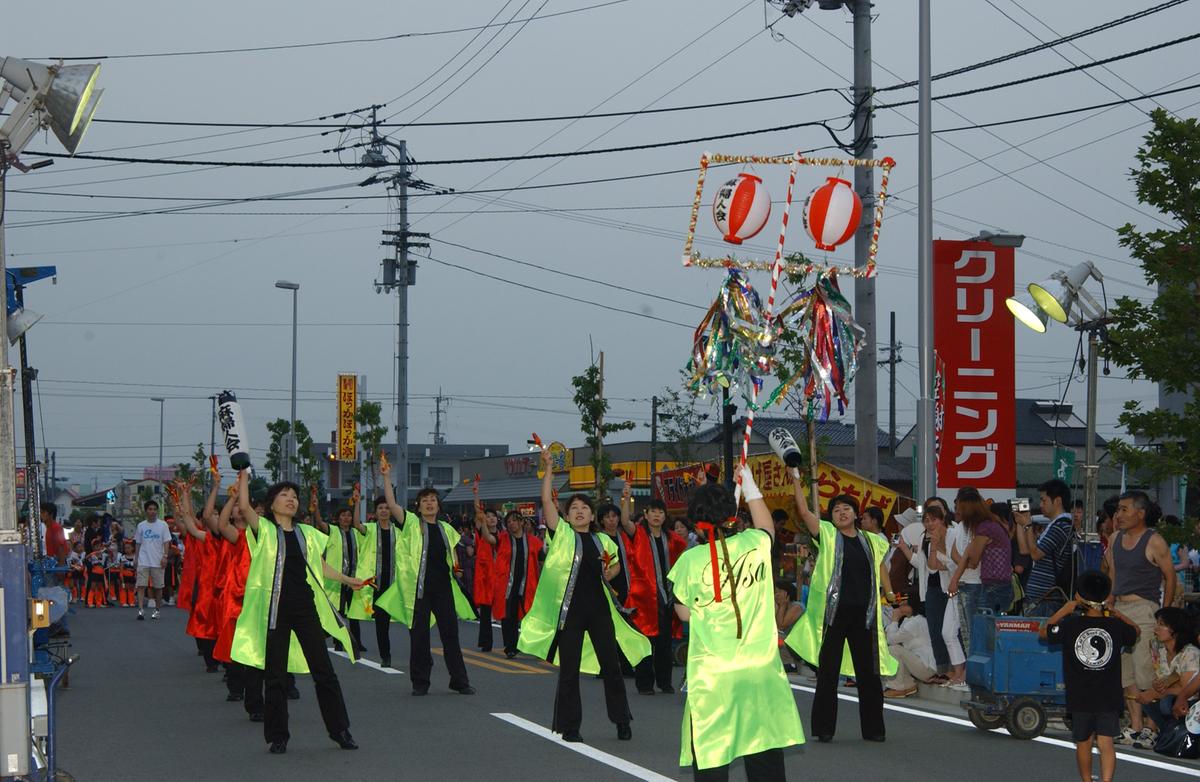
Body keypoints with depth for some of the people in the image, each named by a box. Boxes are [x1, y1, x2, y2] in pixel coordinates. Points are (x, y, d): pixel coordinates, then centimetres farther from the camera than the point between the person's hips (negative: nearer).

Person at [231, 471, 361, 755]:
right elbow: (244, 506, -15)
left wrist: (347, 579, 28)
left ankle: (340, 729, 12)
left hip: (305, 607, 3)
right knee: (275, 674, 2)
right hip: (275, 609, -3)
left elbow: (319, 565, 24)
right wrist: (244, 475, -10)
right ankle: (277, 736, 11)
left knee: (323, 670, 4)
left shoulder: (307, 533, 14)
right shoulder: (264, 529, 2)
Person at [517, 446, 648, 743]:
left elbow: (615, 564, 25)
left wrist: (609, 574, 4)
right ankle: (569, 726, 10)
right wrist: (549, 470, -11)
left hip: (599, 607, 3)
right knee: (569, 670, 2)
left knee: (611, 665, 5)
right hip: (570, 609, -3)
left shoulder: (603, 540, 10)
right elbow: (546, 501, -9)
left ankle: (621, 720, 17)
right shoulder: (562, 535, 0)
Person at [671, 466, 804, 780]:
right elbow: (766, 525, 24)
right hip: (760, 671, 3)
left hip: (711, 675, -2)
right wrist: (749, 485, 35)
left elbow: (684, 613, 3)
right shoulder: (756, 543, -2)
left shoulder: (690, 560, -9)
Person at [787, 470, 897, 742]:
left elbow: (880, 567, 25)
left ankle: (873, 727, 16)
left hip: (863, 614, 3)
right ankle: (824, 727, 8)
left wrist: (889, 593, 18)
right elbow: (804, 512, -8)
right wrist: (796, 481, -14)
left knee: (868, 672, 7)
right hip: (833, 613, -3)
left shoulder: (871, 541, 12)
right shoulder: (827, 535, 2)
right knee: (828, 672, 1)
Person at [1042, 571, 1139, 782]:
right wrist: (1117, 615, 21)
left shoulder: (1070, 625, -11)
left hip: (1080, 698, 0)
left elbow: (1043, 632, 8)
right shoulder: (1116, 627, -5)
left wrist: (1064, 610, 11)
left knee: (1083, 743, 16)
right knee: (1106, 743, -2)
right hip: (1109, 698, 0)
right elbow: (1135, 631, 18)